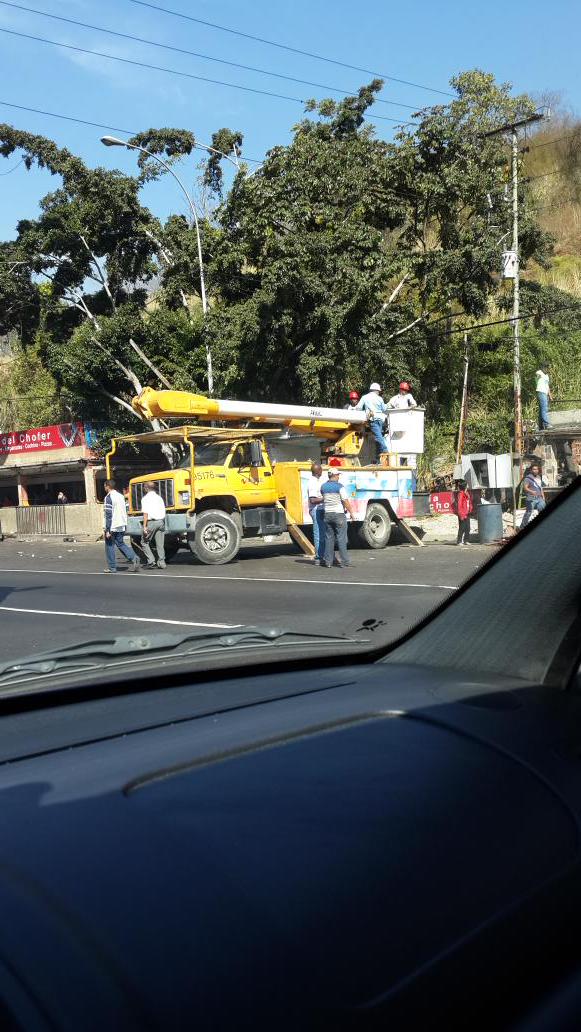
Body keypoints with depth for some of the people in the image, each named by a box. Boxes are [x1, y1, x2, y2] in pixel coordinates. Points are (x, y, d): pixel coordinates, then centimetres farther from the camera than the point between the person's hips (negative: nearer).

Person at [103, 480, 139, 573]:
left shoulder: (108, 497, -13)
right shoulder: (120, 496, 13)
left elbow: (108, 515, -18)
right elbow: (124, 512, 17)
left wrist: (108, 530, -17)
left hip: (112, 527, -7)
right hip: (121, 526, 7)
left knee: (109, 546, 5)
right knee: (120, 544, 14)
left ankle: (112, 567, 8)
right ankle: (133, 558, -5)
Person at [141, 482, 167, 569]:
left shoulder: (146, 498, -5)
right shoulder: (159, 498, 13)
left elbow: (145, 513, -13)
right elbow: (163, 512, 13)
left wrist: (144, 526, -14)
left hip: (151, 522, -6)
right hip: (161, 521, 6)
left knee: (144, 542, 6)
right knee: (160, 544, 9)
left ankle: (151, 562, -2)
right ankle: (161, 563, 8)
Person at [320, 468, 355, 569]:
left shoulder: (323, 487, 6)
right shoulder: (339, 487, -11)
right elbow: (346, 501, -11)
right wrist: (351, 512, -1)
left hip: (327, 514, 5)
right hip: (339, 515, -5)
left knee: (329, 538, 8)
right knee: (341, 538, -2)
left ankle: (328, 561, 7)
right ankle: (344, 561, -2)